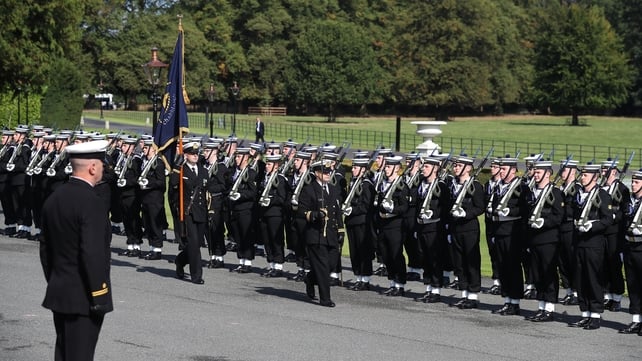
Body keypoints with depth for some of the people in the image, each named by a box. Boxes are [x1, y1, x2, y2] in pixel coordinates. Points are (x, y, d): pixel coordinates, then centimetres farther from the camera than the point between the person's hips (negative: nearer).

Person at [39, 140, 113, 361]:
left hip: (58, 293, 9)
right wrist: (99, 296, -18)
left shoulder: (53, 199, 8)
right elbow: (93, 255, -23)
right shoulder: (91, 203, -19)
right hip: (83, 297, -9)